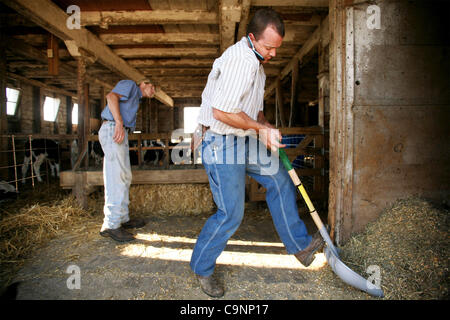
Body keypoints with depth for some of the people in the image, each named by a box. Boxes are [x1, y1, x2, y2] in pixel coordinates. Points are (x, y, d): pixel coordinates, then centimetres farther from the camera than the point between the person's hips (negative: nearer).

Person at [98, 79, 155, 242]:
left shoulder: (135, 98, 30)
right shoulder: (130, 84, 3)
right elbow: (111, 96, -16)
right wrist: (119, 122, -25)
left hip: (120, 133, 10)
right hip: (112, 129, -10)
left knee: (124, 177, 11)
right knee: (116, 178, -13)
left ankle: (123, 218, 18)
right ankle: (111, 225, -10)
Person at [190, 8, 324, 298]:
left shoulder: (255, 60, 16)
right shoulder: (239, 59, -20)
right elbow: (221, 111, -27)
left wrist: (265, 127, 8)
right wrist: (260, 127, -15)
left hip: (244, 141, 10)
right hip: (221, 143, -10)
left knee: (280, 180, 13)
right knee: (231, 214, -6)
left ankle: (299, 244, 28)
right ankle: (202, 267, 18)